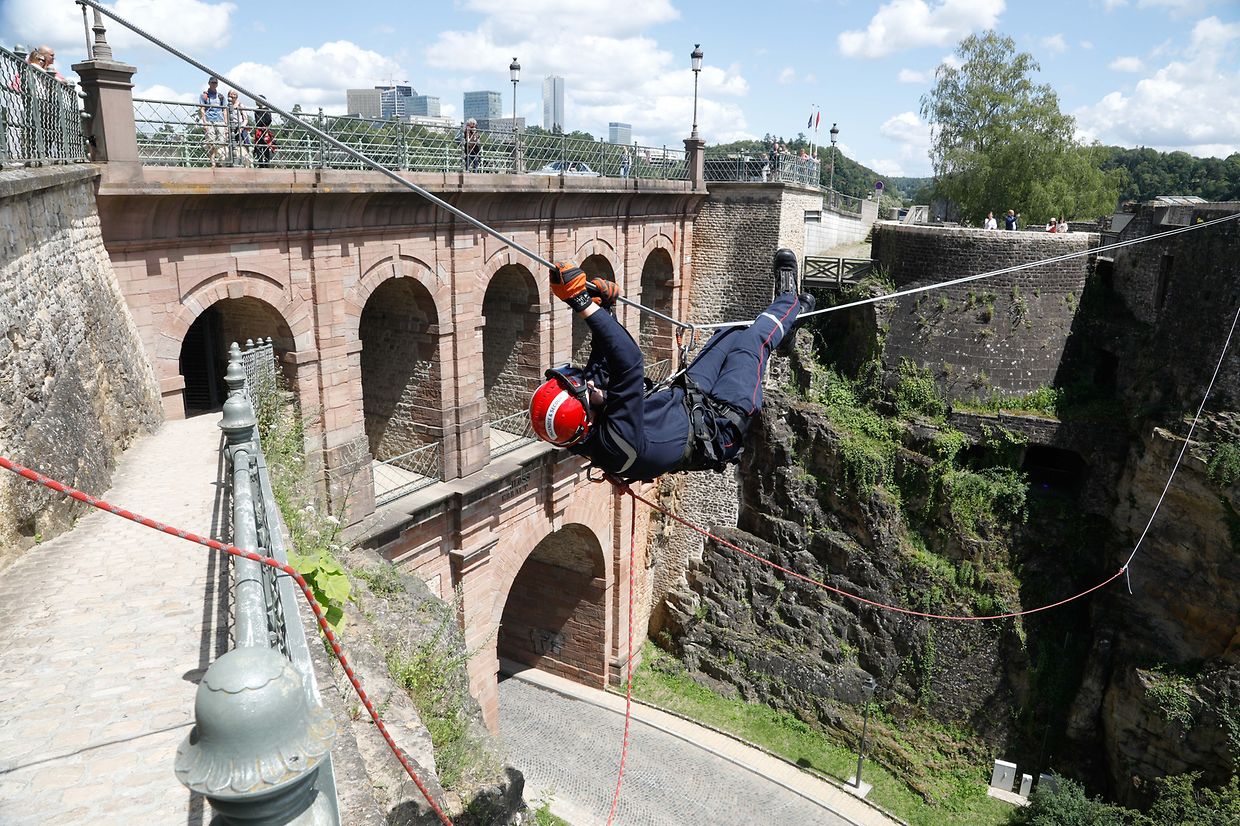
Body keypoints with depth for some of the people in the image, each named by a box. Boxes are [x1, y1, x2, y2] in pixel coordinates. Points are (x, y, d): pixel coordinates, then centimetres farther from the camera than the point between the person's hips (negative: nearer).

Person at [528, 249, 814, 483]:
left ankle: (791, 314, 49)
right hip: (719, 426, -7)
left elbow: (602, 361, -6)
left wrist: (601, 307, -13)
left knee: (732, 333, 19)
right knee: (750, 342, 6)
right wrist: (583, 305, -55)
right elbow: (629, 363, -54)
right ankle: (789, 303, 39)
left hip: (683, 397, 8)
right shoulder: (615, 439, -45)